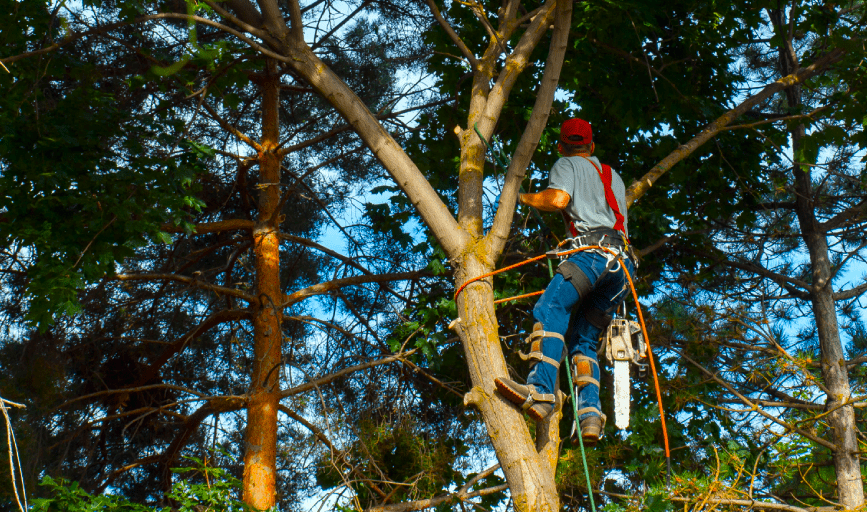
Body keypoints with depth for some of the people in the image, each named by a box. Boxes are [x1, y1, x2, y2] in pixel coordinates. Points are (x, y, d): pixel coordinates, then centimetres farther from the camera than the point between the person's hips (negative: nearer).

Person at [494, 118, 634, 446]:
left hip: (594, 250, -8)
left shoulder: (568, 164, 13)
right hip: (621, 259, 8)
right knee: (584, 339, 5)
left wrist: (523, 198, 10)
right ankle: (590, 414, -13)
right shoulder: (613, 176, 35)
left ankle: (540, 391, -43)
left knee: (550, 308, -22)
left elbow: (558, 199, -7)